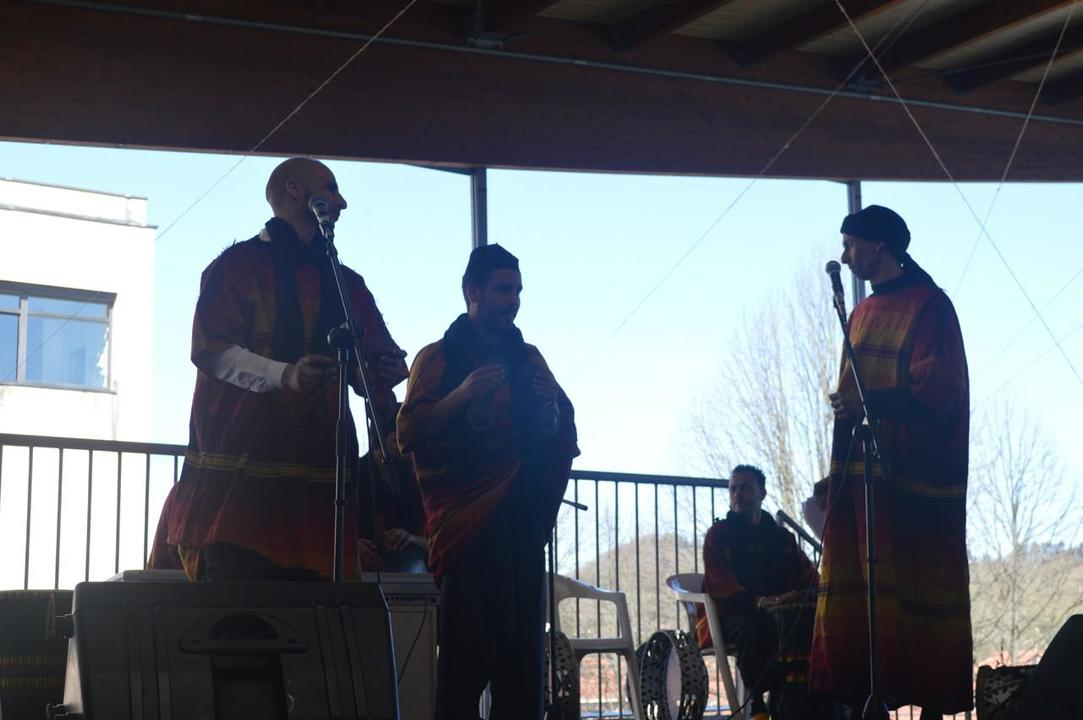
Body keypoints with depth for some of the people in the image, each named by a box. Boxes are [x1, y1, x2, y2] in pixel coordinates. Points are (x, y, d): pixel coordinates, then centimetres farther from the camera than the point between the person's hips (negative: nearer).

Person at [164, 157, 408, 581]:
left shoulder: (346, 283, 24)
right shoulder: (241, 264, 5)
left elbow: (379, 353, 19)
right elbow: (211, 349, -7)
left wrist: (387, 368, -7)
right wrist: (284, 375, -22)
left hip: (319, 475, 5)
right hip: (240, 471, -5)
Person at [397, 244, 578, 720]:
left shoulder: (528, 359, 19)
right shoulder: (438, 358, 6)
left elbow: (564, 433, 21)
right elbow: (407, 433, -5)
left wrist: (550, 409, -1)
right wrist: (461, 395, -18)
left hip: (522, 520, 4)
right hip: (467, 520, -4)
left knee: (522, 644, -1)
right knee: (467, 645, -11)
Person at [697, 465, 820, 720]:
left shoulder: (781, 536, 19)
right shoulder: (719, 534, 7)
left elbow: (807, 575, 10)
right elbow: (717, 583, -9)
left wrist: (808, 594, -17)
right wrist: (758, 601, -27)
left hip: (779, 613, 3)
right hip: (731, 615, -3)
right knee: (754, 626, -39)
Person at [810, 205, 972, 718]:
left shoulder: (928, 305, -6)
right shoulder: (864, 312, 19)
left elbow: (939, 389, -14)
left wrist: (866, 403, -12)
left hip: (914, 477, -7)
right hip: (862, 472, 7)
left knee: (917, 586, -5)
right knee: (859, 588, 2)